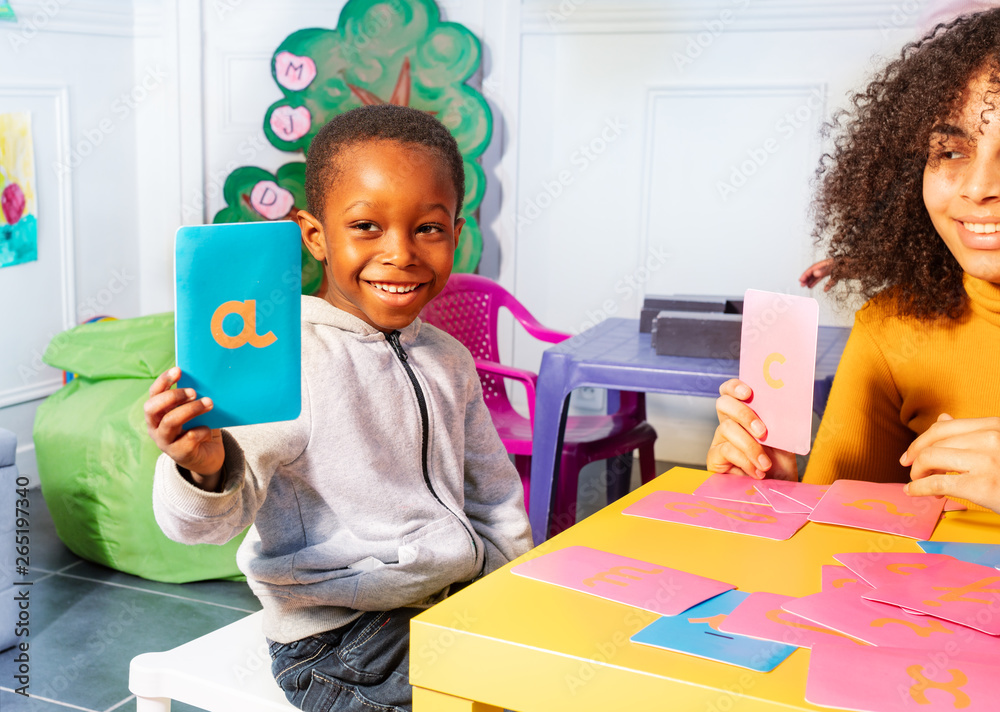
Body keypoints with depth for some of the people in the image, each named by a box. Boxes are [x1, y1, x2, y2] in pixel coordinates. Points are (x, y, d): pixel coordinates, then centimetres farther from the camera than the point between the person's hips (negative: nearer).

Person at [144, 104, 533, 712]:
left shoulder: (448, 360, 6)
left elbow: (495, 497, 18)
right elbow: (208, 523, -22)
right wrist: (204, 469, -43)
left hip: (457, 602, 7)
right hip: (337, 643, -7)